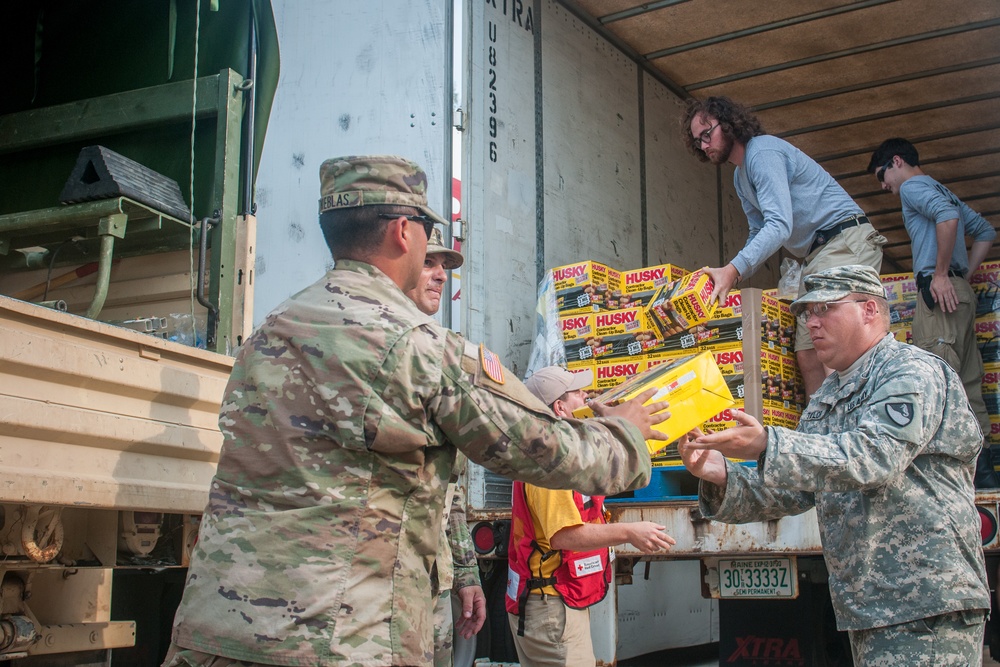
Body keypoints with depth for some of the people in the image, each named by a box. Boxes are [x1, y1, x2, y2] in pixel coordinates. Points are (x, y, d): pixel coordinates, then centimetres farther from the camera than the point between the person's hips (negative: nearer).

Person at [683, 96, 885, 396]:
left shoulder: (763, 151, -12)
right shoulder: (740, 177, 20)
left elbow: (779, 225, -24)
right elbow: (758, 233, 25)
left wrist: (734, 269, -34)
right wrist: (728, 275, 10)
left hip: (845, 241, -10)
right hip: (815, 256, 10)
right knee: (807, 354, -2)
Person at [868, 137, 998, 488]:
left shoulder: (913, 186, 0)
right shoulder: (942, 191, 28)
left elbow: (948, 216, -20)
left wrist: (942, 274, -19)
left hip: (940, 290, -10)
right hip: (959, 292, 10)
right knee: (967, 383, 7)